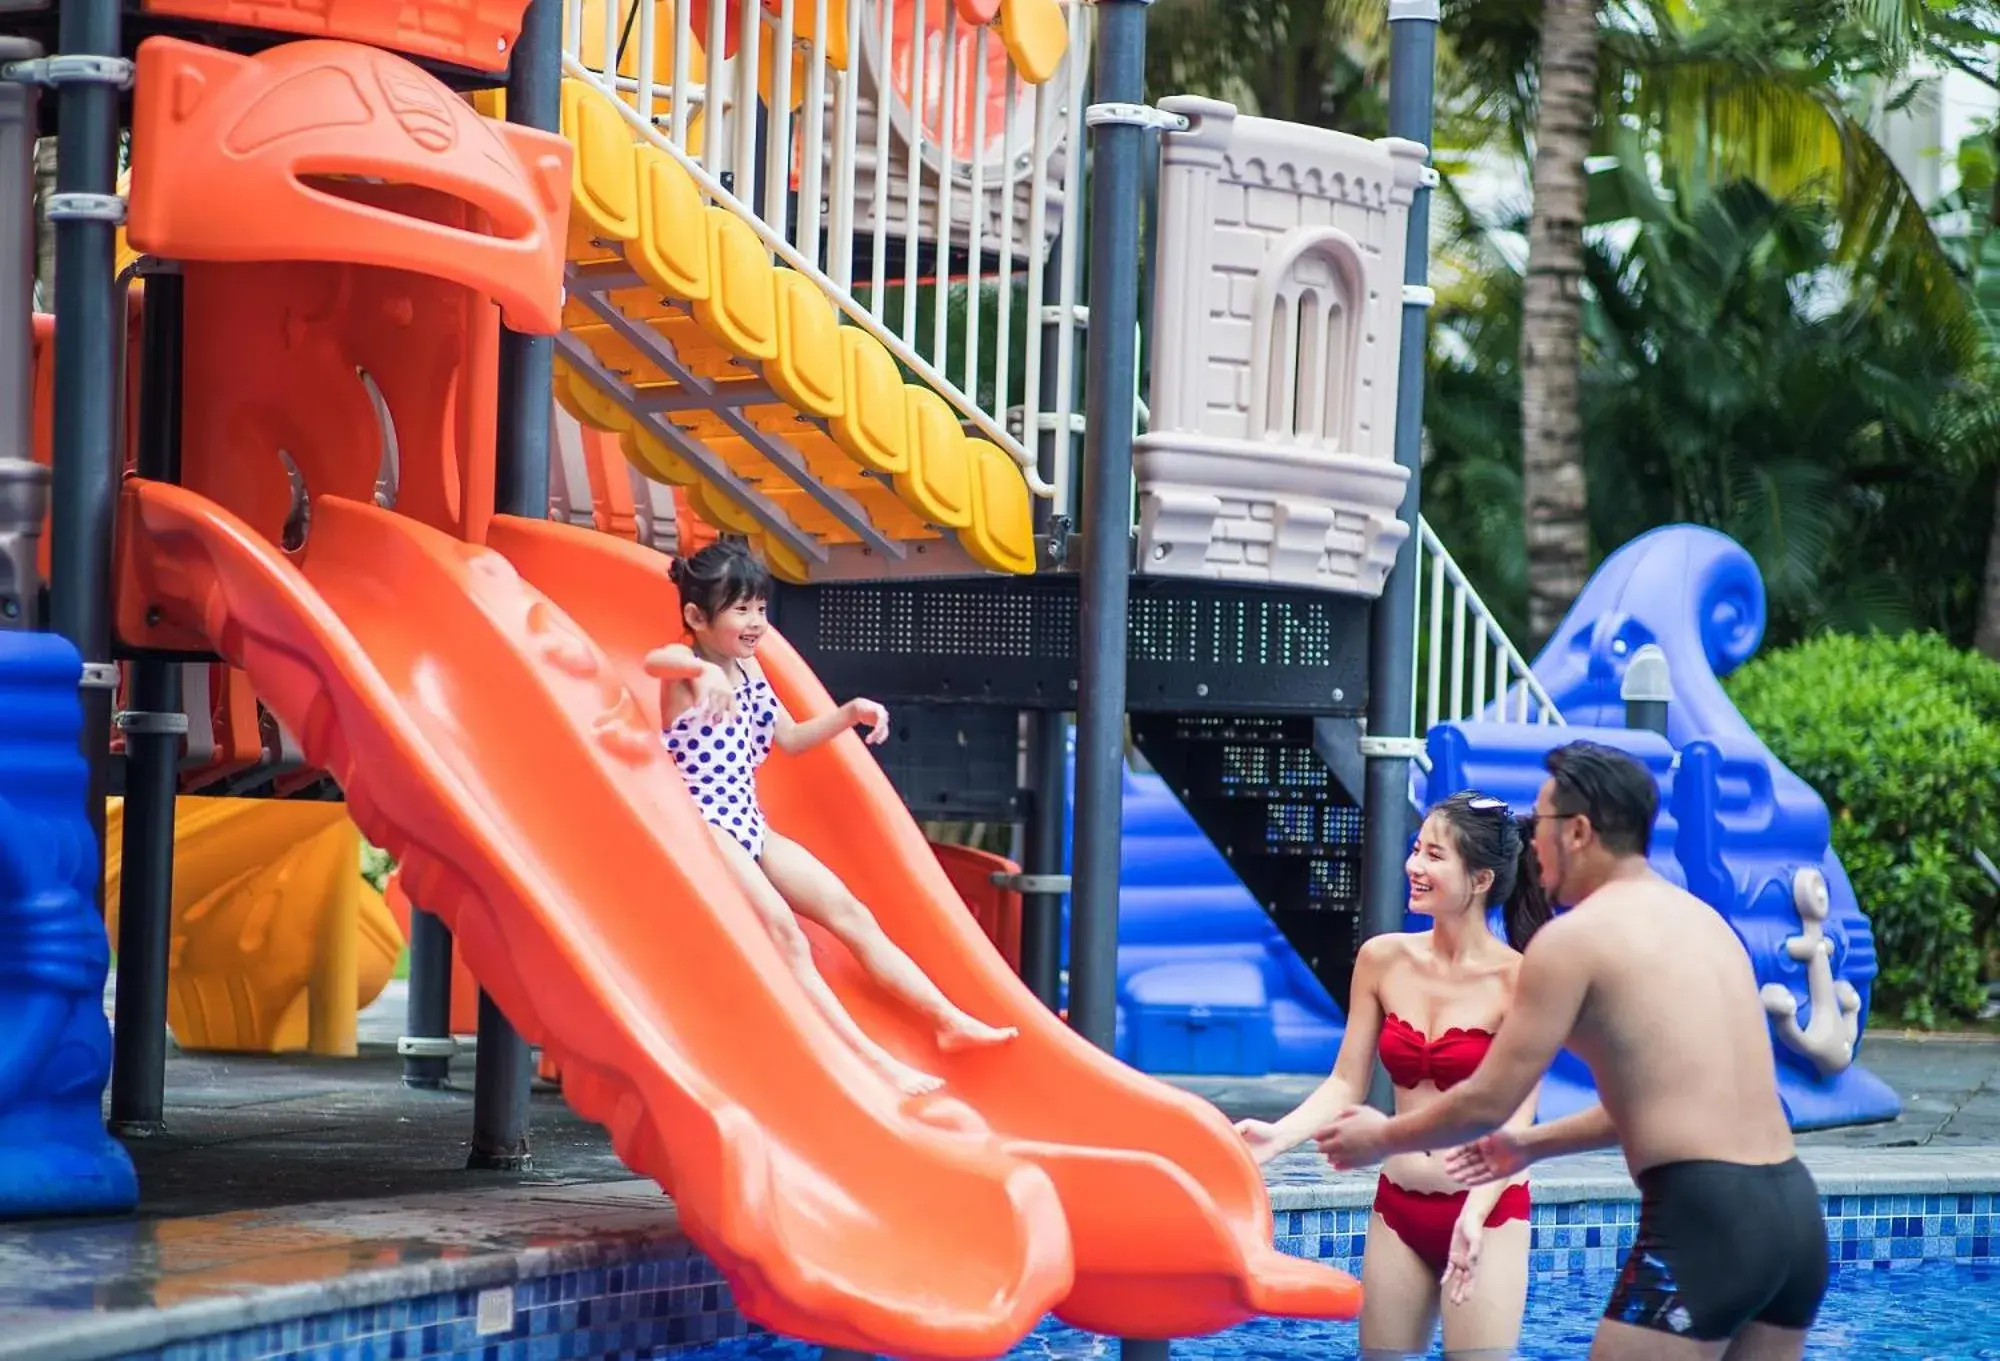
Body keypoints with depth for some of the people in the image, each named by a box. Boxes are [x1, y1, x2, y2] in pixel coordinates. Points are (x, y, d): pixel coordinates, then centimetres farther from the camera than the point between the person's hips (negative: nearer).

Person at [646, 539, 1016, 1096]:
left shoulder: (748, 669, 15)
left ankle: (949, 1020, 1)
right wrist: (702, 670, -56)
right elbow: (654, 660, -37)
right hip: (705, 827, -9)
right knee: (782, 931, -21)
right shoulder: (688, 669, -10)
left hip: (750, 825, 9)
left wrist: (850, 714, 13)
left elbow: (790, 739, 26)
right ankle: (868, 1058, -28)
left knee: (849, 911, 3)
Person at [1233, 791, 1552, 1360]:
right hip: (1399, 1206, 5)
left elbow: (1515, 1121, -14)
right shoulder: (1384, 960, 2)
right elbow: (1346, 1083, 4)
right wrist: (1279, 1135, -13)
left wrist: (1474, 1215, -28)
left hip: (1485, 1210, -5)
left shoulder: (1517, 980, -11)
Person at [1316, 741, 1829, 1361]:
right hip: (1796, 1212, 8)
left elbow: (1487, 1103, -3)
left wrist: (1382, 1137, 16)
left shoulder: (1575, 938, -4)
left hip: (1704, 1216, -8)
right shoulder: (1702, 919, 19)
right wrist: (1533, 1145, 38)